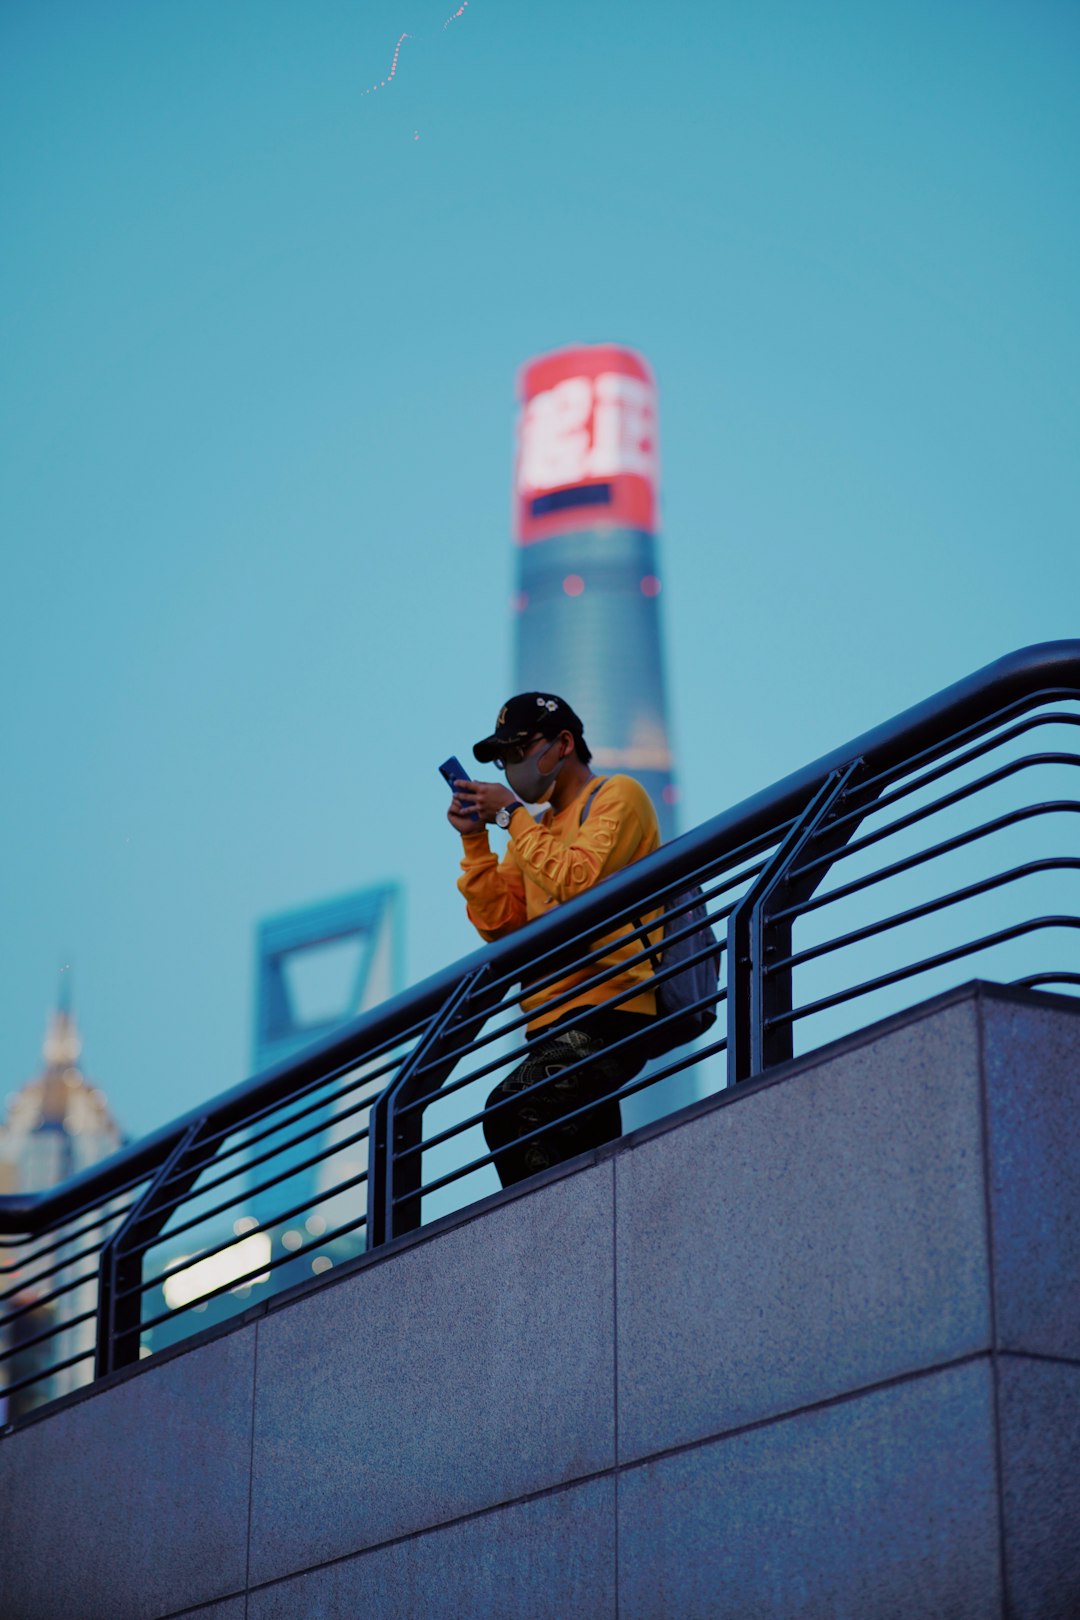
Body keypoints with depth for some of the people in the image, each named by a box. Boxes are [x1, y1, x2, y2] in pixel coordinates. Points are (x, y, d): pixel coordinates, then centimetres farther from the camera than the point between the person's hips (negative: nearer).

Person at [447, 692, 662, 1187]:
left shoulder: (617, 796, 1)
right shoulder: (536, 827, 23)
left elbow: (577, 883, -14)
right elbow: (499, 922, 15)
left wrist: (512, 814, -7)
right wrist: (474, 841, 6)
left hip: (611, 1010, -9)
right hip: (558, 1025, 9)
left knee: (510, 1114, -27)